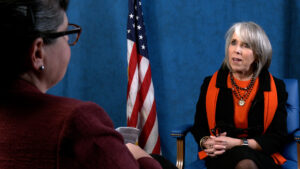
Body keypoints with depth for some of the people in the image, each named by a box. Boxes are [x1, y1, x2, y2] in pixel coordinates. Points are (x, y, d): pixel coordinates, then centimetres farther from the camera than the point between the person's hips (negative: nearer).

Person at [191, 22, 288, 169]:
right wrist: (206, 143, -12)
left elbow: (278, 138, 0)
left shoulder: (276, 87, 5)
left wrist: (238, 143, -14)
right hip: (220, 156, 0)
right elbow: (198, 127, 14)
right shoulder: (210, 84, 10)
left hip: (260, 156, 0)